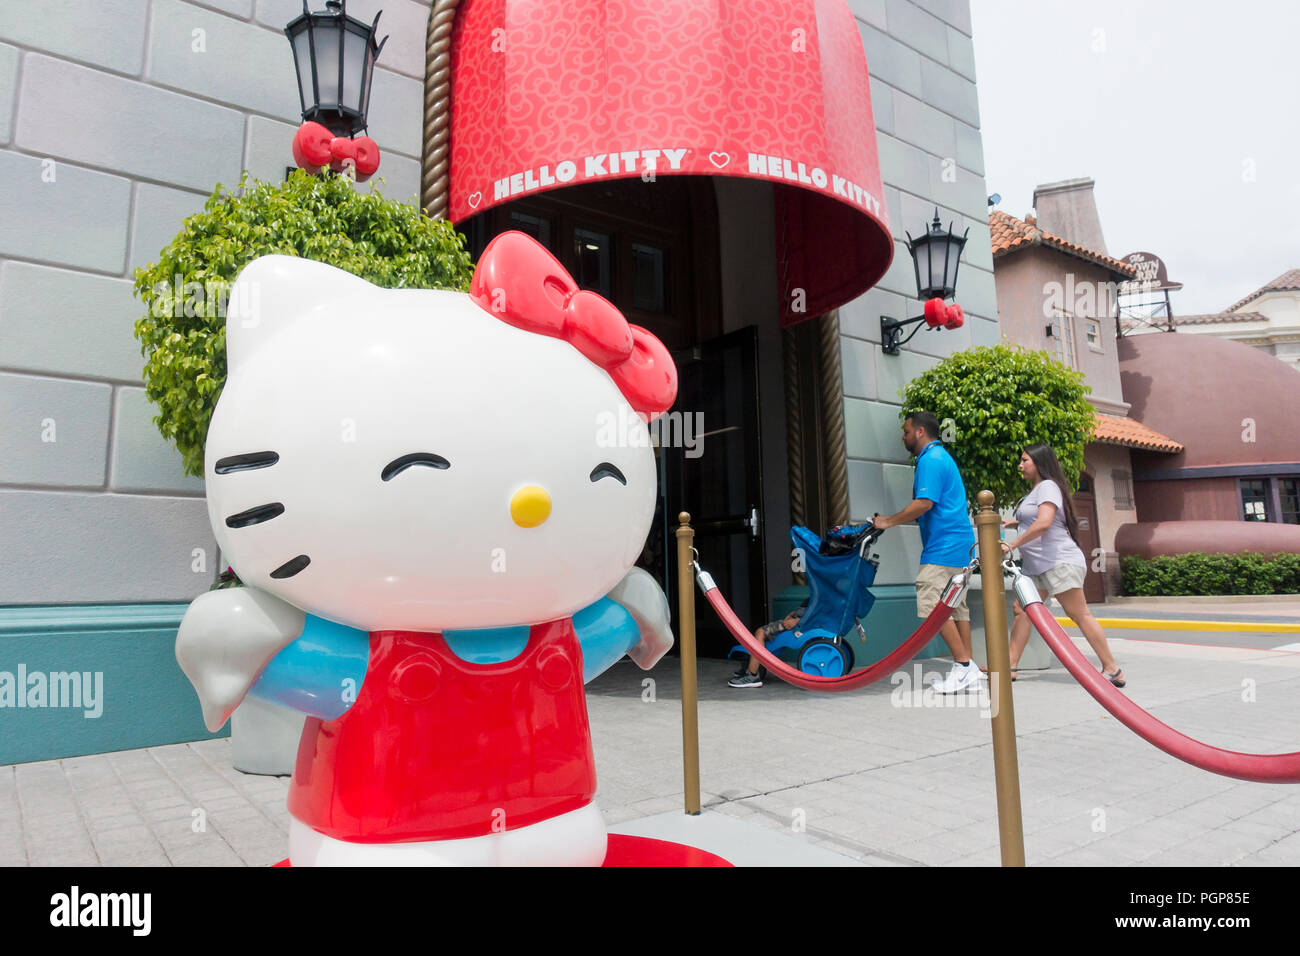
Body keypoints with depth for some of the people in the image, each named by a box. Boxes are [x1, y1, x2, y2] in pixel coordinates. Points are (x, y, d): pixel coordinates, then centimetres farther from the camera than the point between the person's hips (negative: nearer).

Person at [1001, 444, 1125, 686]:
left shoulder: (1047, 486, -11)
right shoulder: (1036, 490, 20)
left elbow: (1044, 523, -25)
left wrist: (1012, 544, -23)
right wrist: (1014, 524, 13)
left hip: (1059, 562, -10)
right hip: (1036, 566, 10)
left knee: (1080, 615, -7)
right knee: (1021, 609, 3)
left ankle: (1112, 670, 1)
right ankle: (1010, 667, 2)